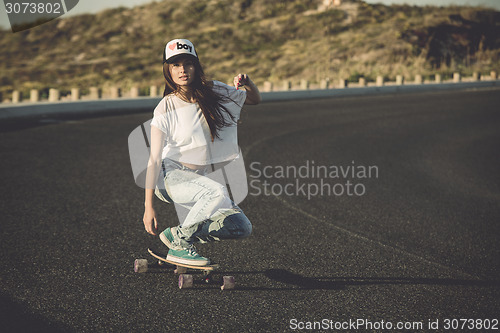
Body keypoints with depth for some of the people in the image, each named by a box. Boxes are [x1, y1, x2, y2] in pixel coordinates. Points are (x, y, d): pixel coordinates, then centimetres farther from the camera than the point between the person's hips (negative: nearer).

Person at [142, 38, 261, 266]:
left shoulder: (215, 92, 1)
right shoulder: (166, 109, -11)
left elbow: (255, 100, 14)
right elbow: (155, 159, -14)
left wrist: (248, 84, -11)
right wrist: (149, 206, -20)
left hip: (201, 179, 6)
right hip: (171, 176, -5)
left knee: (241, 228, -10)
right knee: (218, 192, -35)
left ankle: (177, 235, 6)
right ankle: (178, 242, -15)